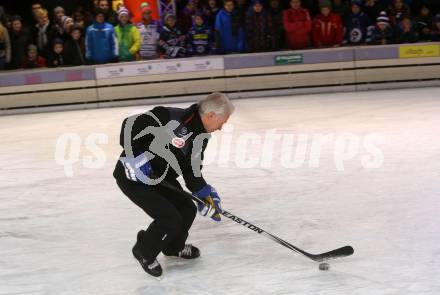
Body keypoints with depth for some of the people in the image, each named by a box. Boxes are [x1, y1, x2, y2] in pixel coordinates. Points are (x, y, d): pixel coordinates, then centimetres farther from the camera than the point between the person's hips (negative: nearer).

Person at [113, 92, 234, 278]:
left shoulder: (201, 136, 0)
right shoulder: (172, 118, -30)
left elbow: (192, 171, 8)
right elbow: (130, 125, -27)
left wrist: (205, 194, -1)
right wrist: (135, 157, -29)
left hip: (159, 177, 9)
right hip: (133, 177, -9)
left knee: (187, 209, 11)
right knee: (170, 218, -12)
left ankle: (174, 247, 38)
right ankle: (144, 252, 13)